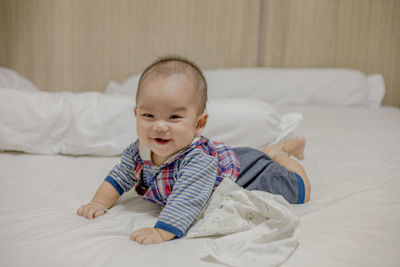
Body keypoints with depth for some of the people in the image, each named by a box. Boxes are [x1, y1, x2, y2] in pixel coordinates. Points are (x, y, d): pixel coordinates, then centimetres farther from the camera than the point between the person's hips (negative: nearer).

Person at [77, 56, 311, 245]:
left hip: (245, 171, -7)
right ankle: (281, 147, 57)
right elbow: (119, 177, -10)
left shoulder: (197, 159, -48)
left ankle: (287, 152, 33)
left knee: (300, 191, 12)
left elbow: (186, 201, -57)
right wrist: (99, 203, -22)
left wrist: (162, 232, -67)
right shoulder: (139, 151, -25)